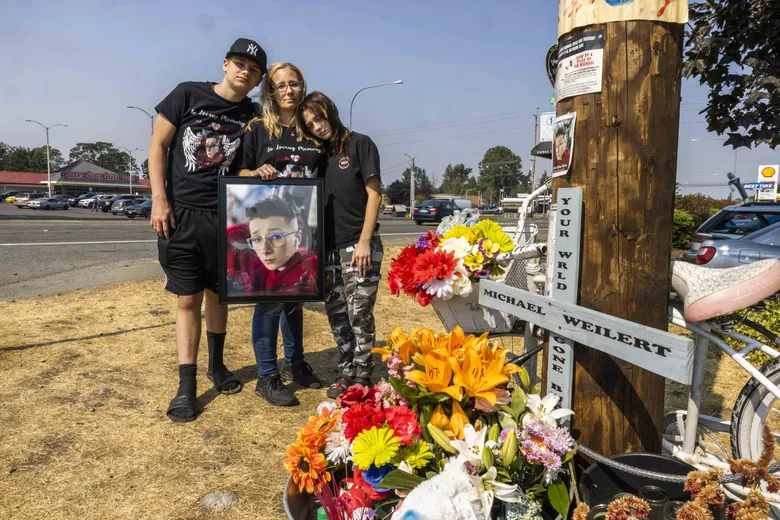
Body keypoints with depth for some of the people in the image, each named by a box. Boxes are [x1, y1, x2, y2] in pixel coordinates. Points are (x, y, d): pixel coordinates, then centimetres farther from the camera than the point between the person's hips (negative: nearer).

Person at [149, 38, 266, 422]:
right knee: (187, 299, 0)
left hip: (224, 216, 2)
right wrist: (159, 199, -9)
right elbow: (158, 146, -1)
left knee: (218, 293, 12)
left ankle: (216, 365, 30)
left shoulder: (251, 116, 6)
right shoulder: (188, 94, -1)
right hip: (179, 213, -2)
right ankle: (186, 386, 8)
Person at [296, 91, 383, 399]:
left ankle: (362, 379, 8)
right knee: (337, 316, 9)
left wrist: (364, 241, -14)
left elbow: (374, 194, -6)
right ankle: (347, 373, 21)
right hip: (329, 247, 6)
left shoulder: (359, 144, 0)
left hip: (358, 246, -6)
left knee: (359, 315, -4)